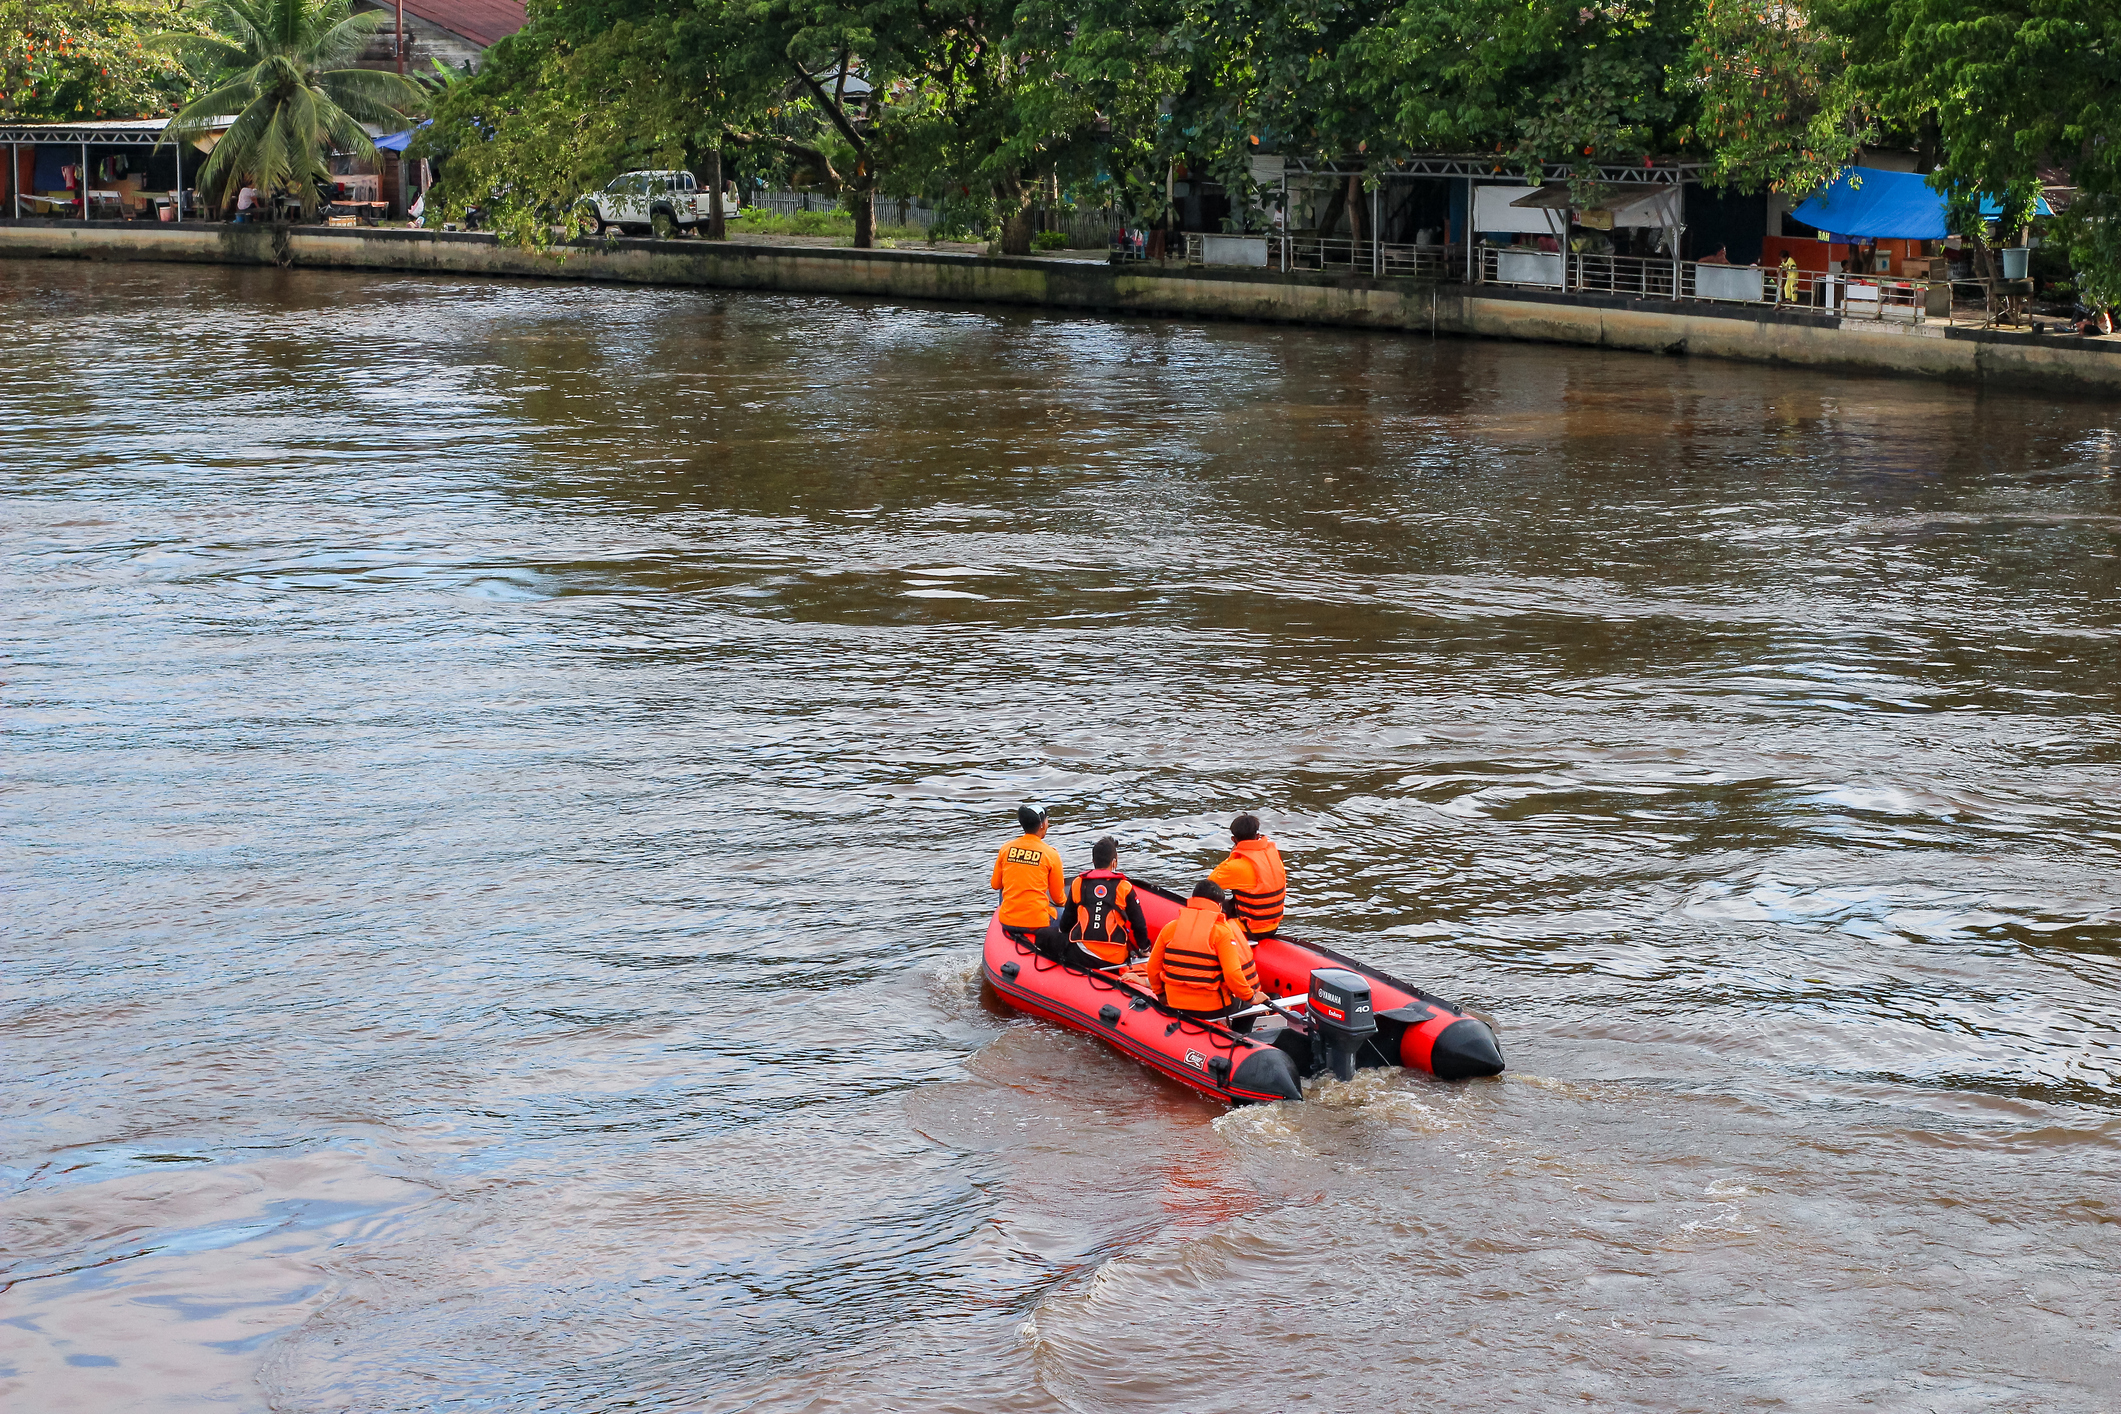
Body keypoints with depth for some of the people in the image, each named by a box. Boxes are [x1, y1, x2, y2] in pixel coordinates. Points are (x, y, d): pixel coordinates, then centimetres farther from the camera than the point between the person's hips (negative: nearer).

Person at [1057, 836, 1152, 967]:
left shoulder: (1078, 883, 4)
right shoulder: (1124, 887, -3)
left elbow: (1065, 924, 13)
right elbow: (1139, 925, 4)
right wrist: (1144, 949, 23)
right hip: (1114, 959, -1)